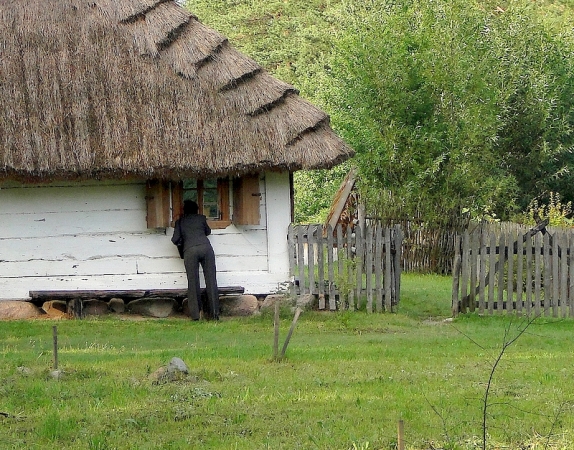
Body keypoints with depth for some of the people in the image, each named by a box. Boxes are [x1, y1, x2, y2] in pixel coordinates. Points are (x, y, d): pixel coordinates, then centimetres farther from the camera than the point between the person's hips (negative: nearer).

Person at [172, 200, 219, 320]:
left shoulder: (180, 221, 17)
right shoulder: (201, 218, 20)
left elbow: (175, 239, 10)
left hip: (190, 250, -1)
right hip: (206, 247, 1)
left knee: (193, 283, 0)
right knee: (211, 281, 1)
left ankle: (195, 314, -5)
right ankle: (215, 313, -2)